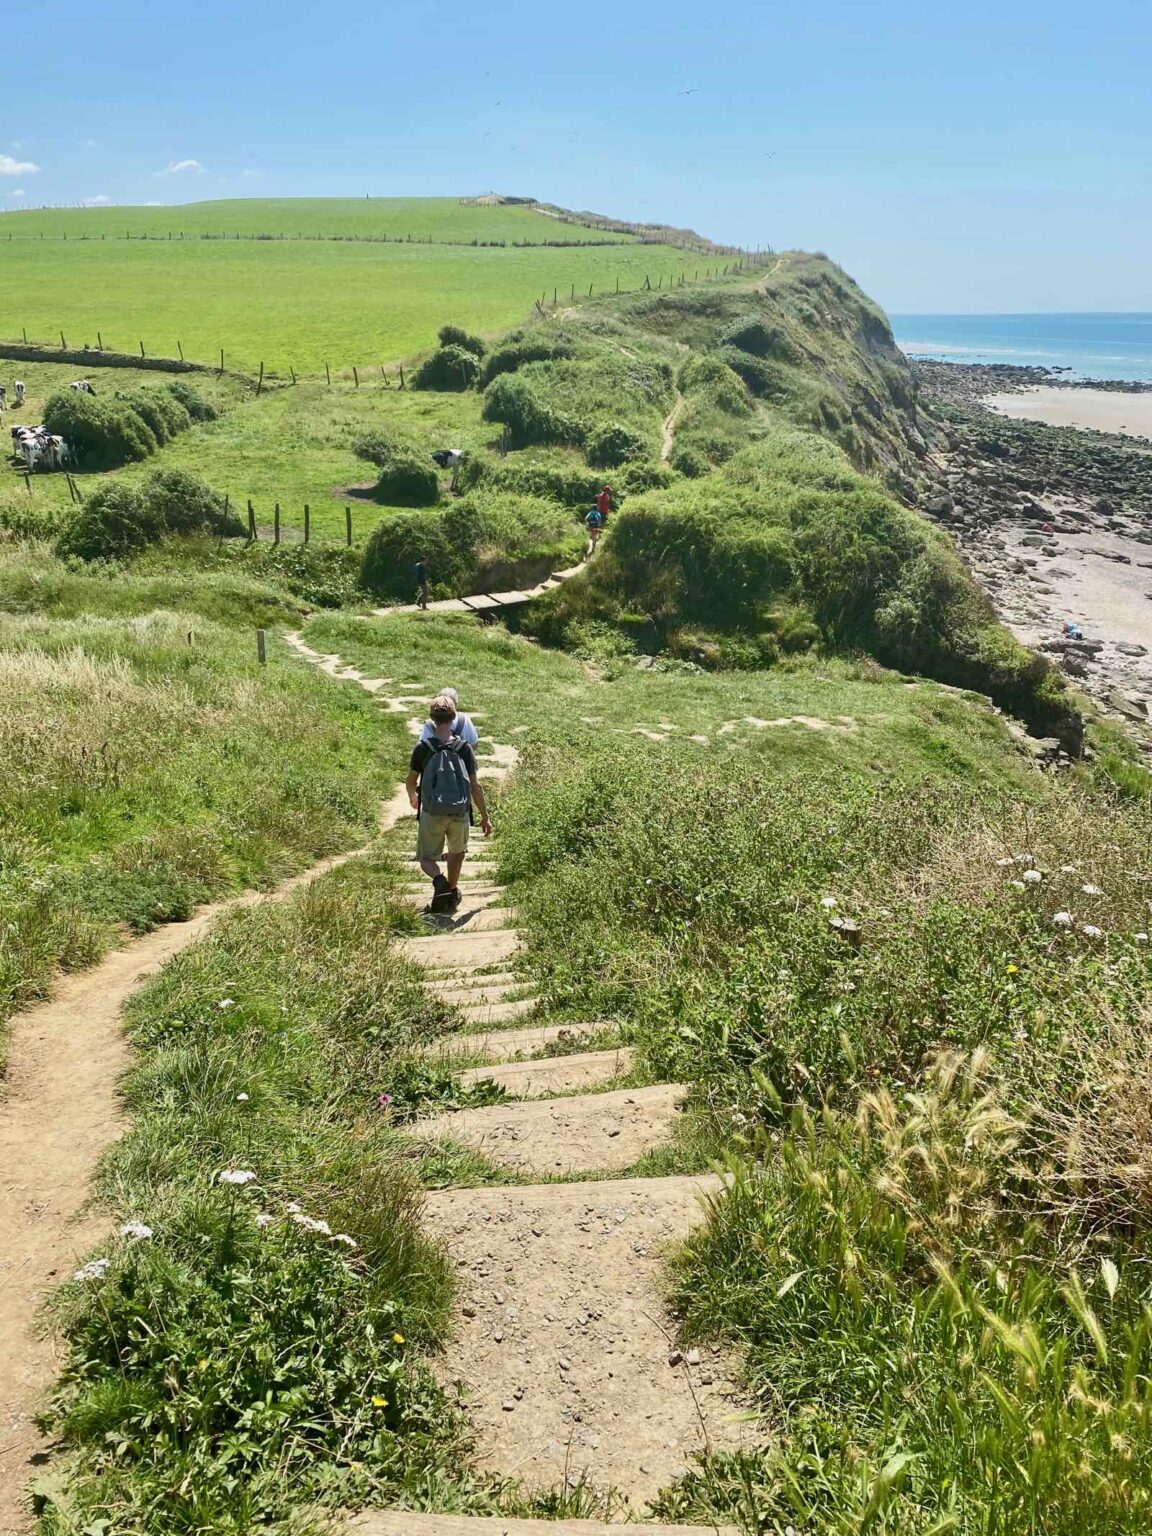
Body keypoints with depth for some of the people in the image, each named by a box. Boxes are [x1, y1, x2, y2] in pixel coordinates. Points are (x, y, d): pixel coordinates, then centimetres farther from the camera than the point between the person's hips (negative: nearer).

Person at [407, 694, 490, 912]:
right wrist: (485, 817, 6)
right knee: (457, 851, 29)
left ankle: (439, 880, -20)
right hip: (460, 813, 2)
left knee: (427, 858, 11)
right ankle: (452, 892, 35)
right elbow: (475, 786, -3)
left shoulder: (422, 748, -6)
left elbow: (411, 781, 5)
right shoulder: (464, 748, -5)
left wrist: (413, 798, 29)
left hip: (432, 813, -2)